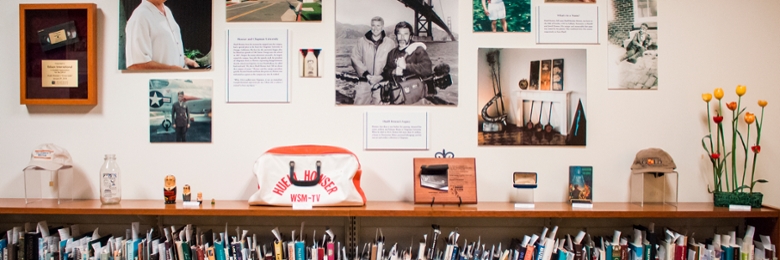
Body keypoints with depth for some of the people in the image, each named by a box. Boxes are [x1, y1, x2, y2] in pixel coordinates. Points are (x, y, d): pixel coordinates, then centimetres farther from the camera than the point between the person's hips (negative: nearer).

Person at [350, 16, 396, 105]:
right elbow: (355, 59, 3)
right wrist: (366, 74, -8)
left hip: (382, 82, -1)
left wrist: (382, 76, -10)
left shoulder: (390, 43, 5)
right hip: (364, 82, 1)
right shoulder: (362, 41, 6)